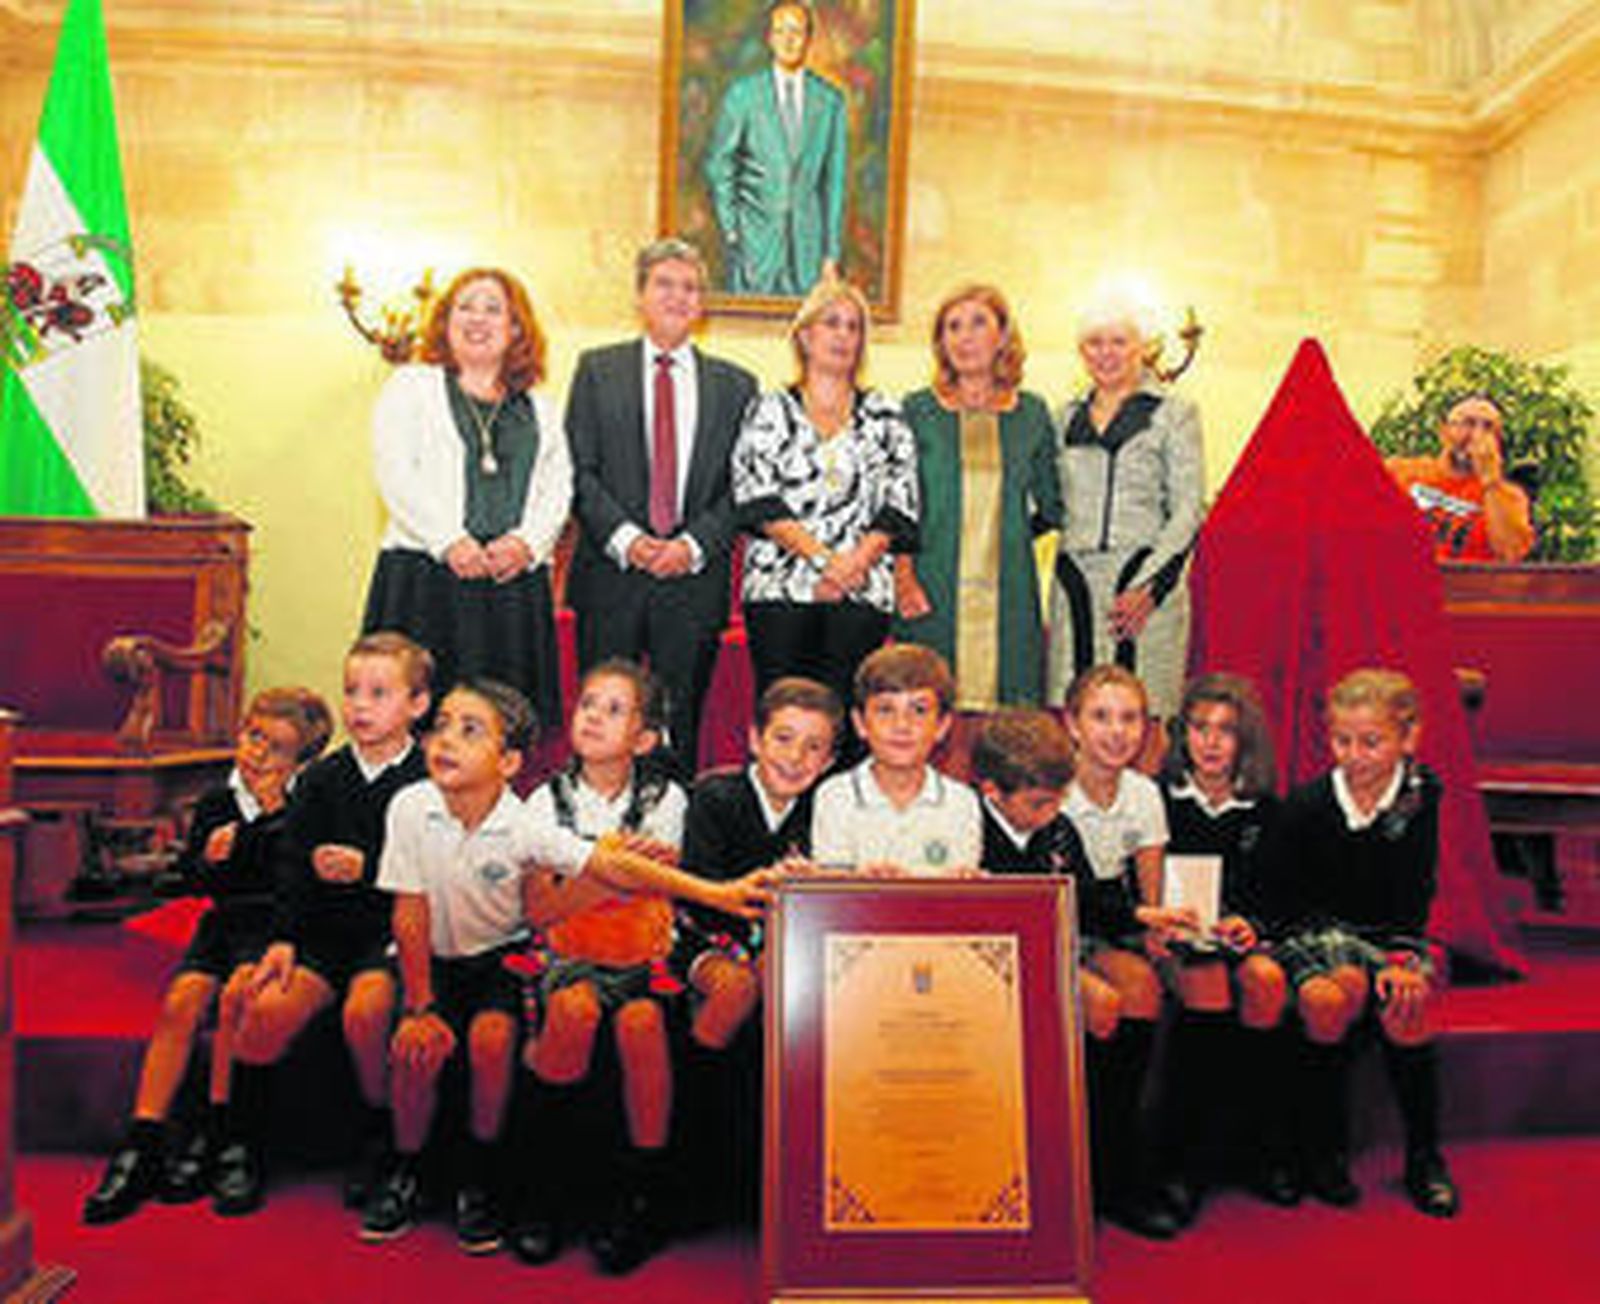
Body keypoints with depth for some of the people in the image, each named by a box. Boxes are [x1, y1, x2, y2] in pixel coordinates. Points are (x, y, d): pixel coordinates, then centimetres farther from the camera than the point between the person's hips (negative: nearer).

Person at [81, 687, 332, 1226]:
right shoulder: (216, 801, 11)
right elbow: (191, 879, 13)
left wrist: (274, 816, -16)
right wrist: (209, 861, -9)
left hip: (275, 924, -4)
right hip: (223, 922, 5)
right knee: (182, 999, -18)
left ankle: (211, 1138, -16)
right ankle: (141, 1144, -13)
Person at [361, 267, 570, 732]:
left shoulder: (538, 409, 21)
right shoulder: (411, 386, 12)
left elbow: (558, 488, 10)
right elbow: (395, 475, -1)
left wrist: (526, 541, -9)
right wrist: (450, 540, -13)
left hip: (517, 583, 3)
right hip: (425, 577, -2)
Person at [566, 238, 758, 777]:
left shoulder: (735, 384, 10)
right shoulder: (597, 369, 9)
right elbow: (579, 471, 1)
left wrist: (694, 545, -11)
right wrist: (624, 538, -13)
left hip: (695, 579, 1)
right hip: (611, 576, 0)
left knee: (681, 726, 6)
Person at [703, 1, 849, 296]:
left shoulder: (830, 99, 8)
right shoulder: (743, 93, 3)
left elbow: (835, 177, 7)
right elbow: (717, 166, 5)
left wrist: (832, 252, 3)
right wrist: (730, 230, -3)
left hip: (808, 238, 1)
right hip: (755, 236, -1)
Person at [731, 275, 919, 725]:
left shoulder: (885, 416, 15)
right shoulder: (770, 410, 10)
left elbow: (899, 508, 7)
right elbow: (757, 500, -1)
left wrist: (856, 560, -9)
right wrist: (822, 558, -11)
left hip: (861, 591, 1)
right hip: (780, 587, -1)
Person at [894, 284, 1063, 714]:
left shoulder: (1031, 413, 11)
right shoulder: (917, 410, 5)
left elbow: (1052, 508, 20)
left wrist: (1008, 535, 10)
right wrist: (902, 572, -8)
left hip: (1009, 597, 2)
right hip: (931, 596, -2)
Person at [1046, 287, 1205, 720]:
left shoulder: (1173, 414, 4)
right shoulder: (1067, 418, 16)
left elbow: (1187, 510, -3)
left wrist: (1149, 586, -13)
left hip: (1145, 576, -3)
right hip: (1075, 583, 4)